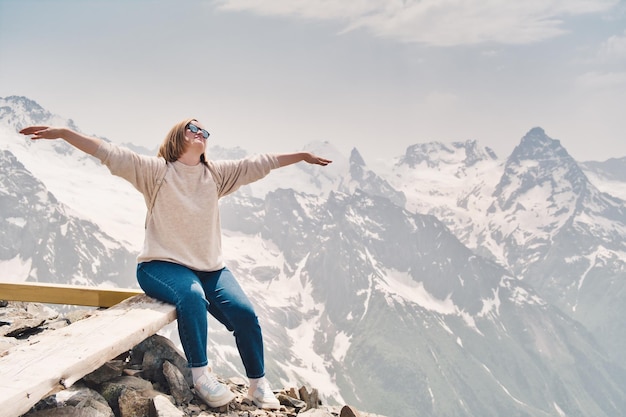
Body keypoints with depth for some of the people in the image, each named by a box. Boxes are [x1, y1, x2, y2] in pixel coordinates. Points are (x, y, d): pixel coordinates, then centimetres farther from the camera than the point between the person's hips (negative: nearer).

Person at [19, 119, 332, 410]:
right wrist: (63, 133, -21)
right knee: (191, 295, -37)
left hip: (210, 267, 4)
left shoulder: (216, 174, 10)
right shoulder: (157, 171, -2)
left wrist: (303, 156, 12)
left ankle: (259, 385, 3)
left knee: (244, 313, -15)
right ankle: (200, 375, -20)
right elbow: (110, 153, -11)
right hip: (162, 264, -4)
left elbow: (259, 163, 11)